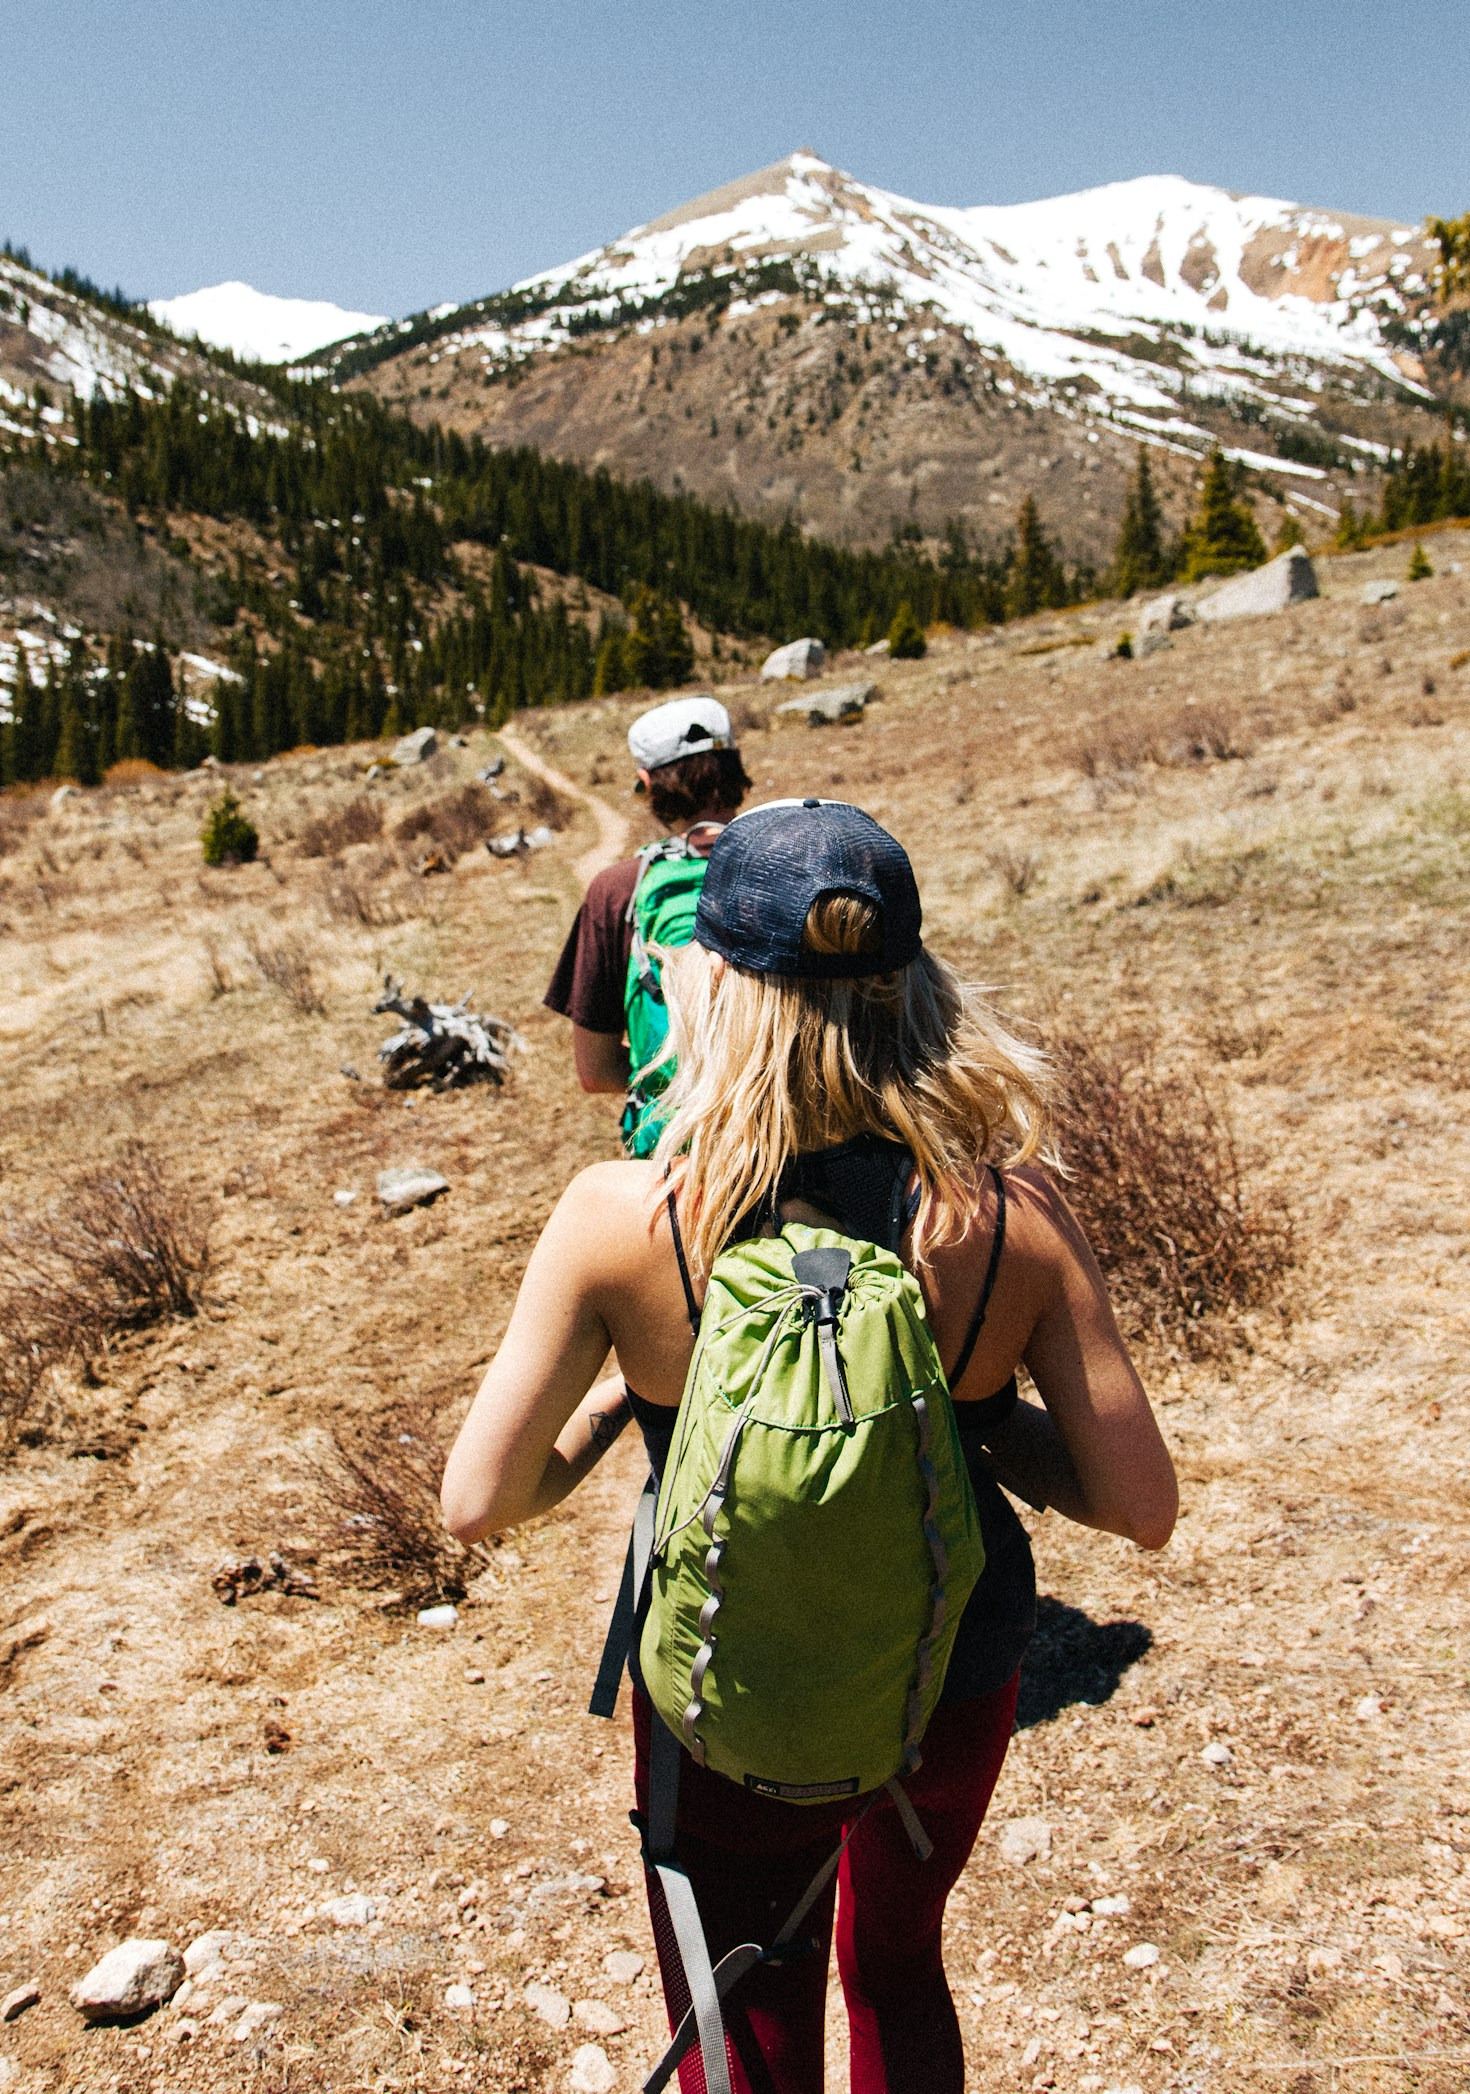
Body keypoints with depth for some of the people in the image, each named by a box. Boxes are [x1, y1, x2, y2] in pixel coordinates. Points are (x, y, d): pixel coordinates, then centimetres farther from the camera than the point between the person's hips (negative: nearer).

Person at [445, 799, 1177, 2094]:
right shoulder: (1018, 1211, -22)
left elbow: (481, 1503, -17)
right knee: (899, 1970, 34)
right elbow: (1143, 1506, -15)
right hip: (955, 1692, 2)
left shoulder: (619, 1218, -26)